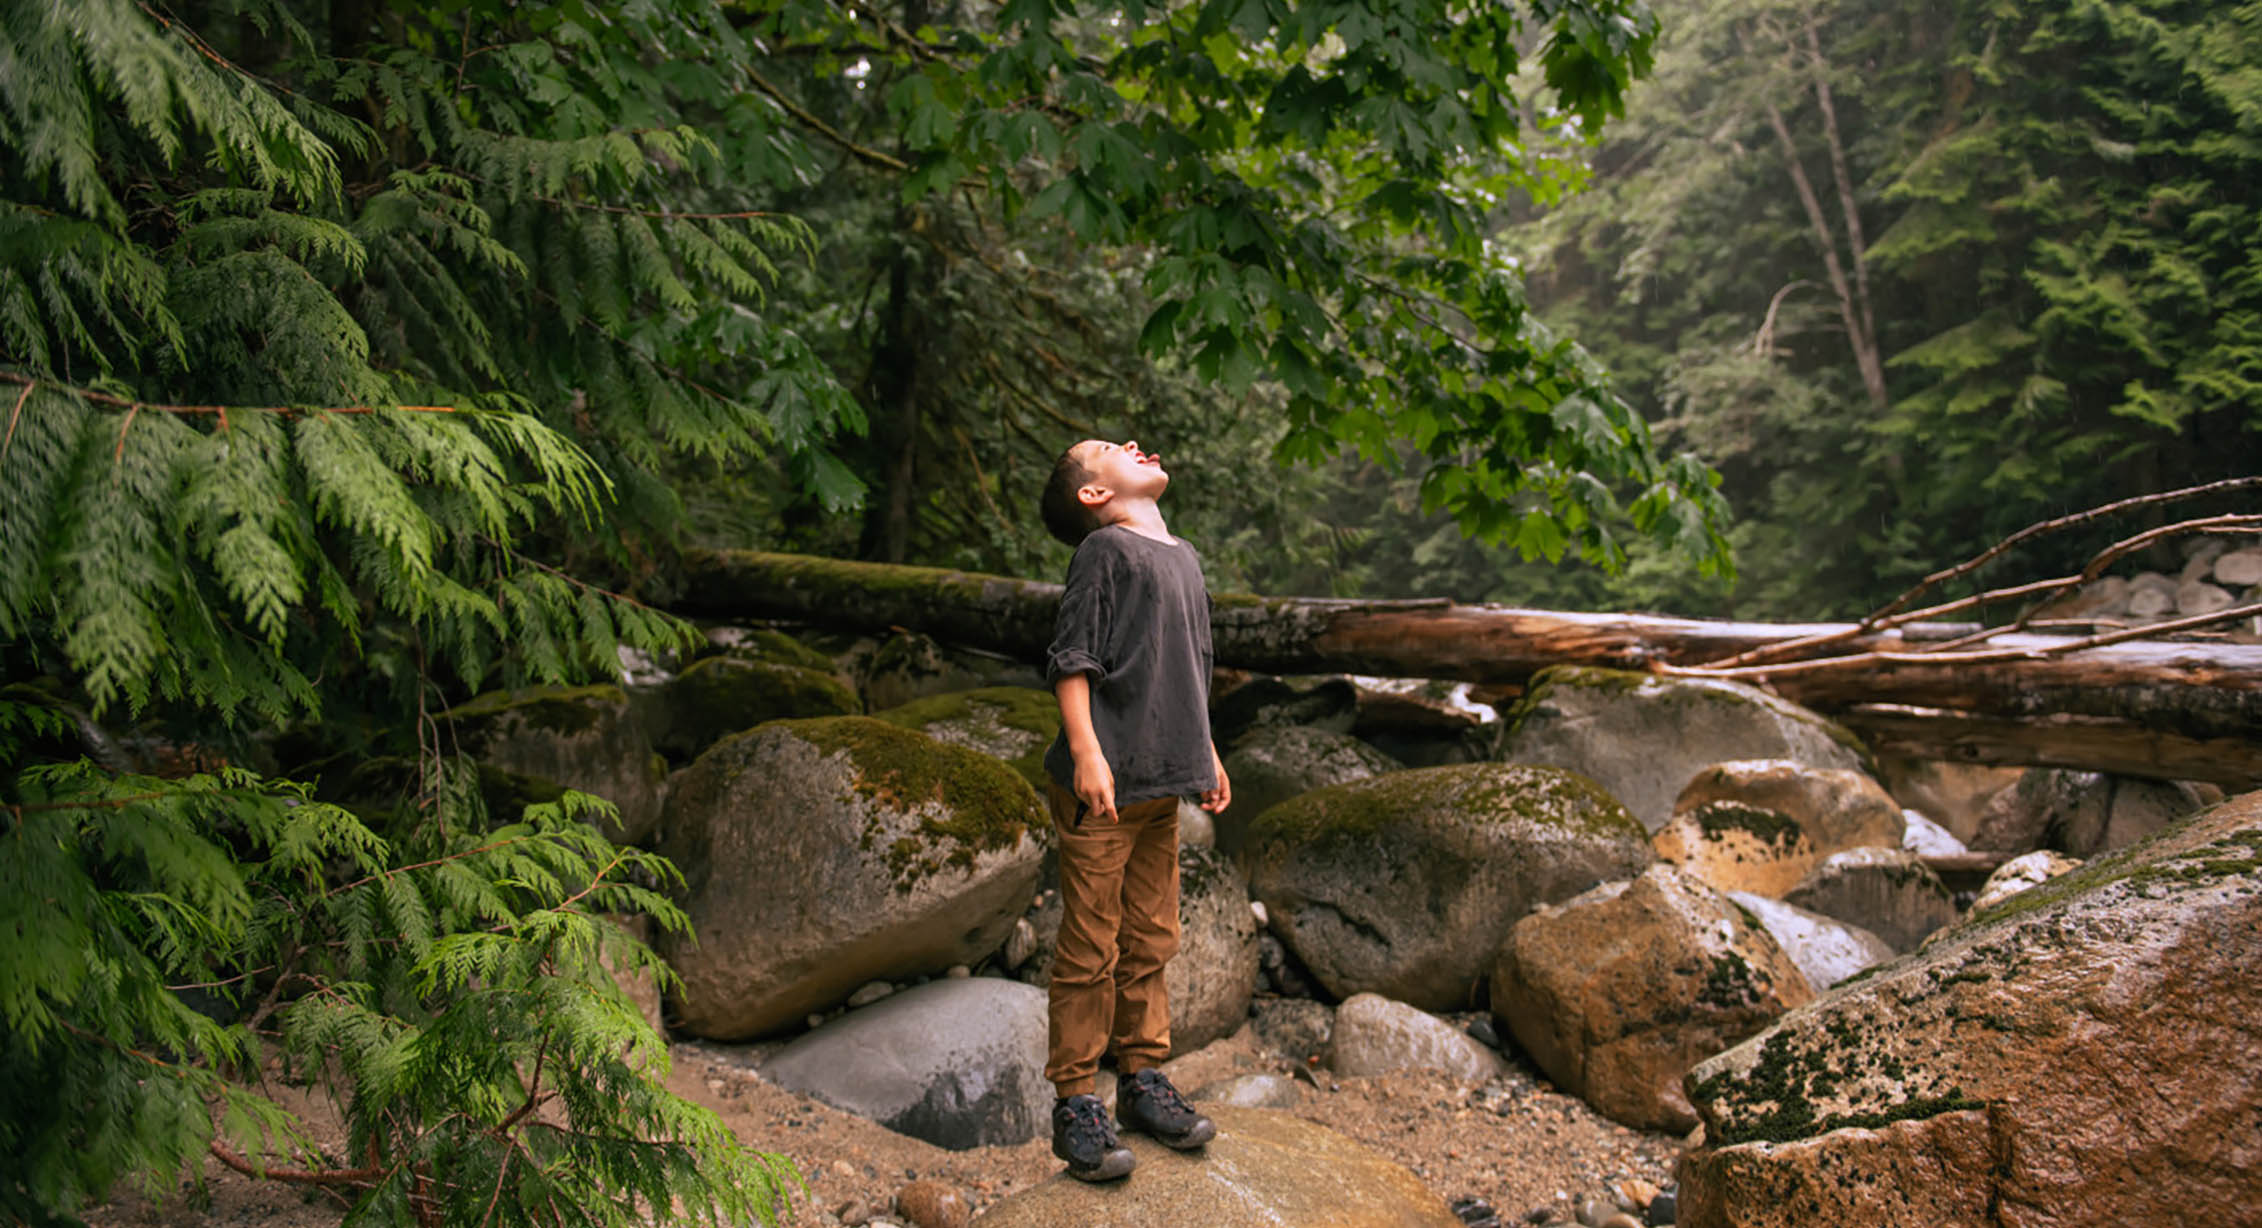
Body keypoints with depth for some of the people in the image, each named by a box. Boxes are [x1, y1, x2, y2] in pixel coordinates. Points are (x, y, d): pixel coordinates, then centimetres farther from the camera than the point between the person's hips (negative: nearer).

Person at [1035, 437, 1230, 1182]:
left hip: (1161, 785, 7)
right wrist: (1086, 750, -19)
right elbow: (1071, 659, -11)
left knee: (1150, 941, 14)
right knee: (1091, 948, -1)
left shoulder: (1183, 559, 17)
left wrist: (1204, 751, 25)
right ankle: (1075, 1105, 9)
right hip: (1103, 786, -7)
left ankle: (1144, 1080, 27)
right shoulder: (1103, 548, -6)